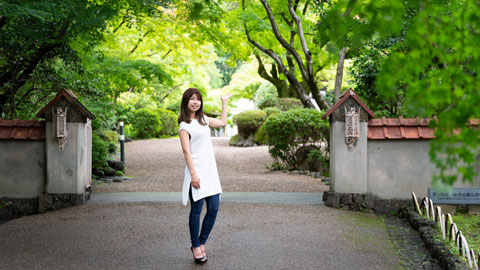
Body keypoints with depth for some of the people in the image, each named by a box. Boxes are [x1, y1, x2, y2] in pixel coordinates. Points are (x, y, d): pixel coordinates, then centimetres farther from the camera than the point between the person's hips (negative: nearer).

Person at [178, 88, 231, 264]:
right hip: (197, 173, -7)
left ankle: (201, 243, 16)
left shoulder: (203, 119, 16)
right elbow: (186, 151, -12)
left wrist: (224, 102, 36)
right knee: (196, 210, -1)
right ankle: (195, 246, 10)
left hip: (210, 171, 7)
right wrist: (193, 173, -19)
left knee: (213, 209, 2)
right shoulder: (184, 125, -5)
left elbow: (222, 122, 33)